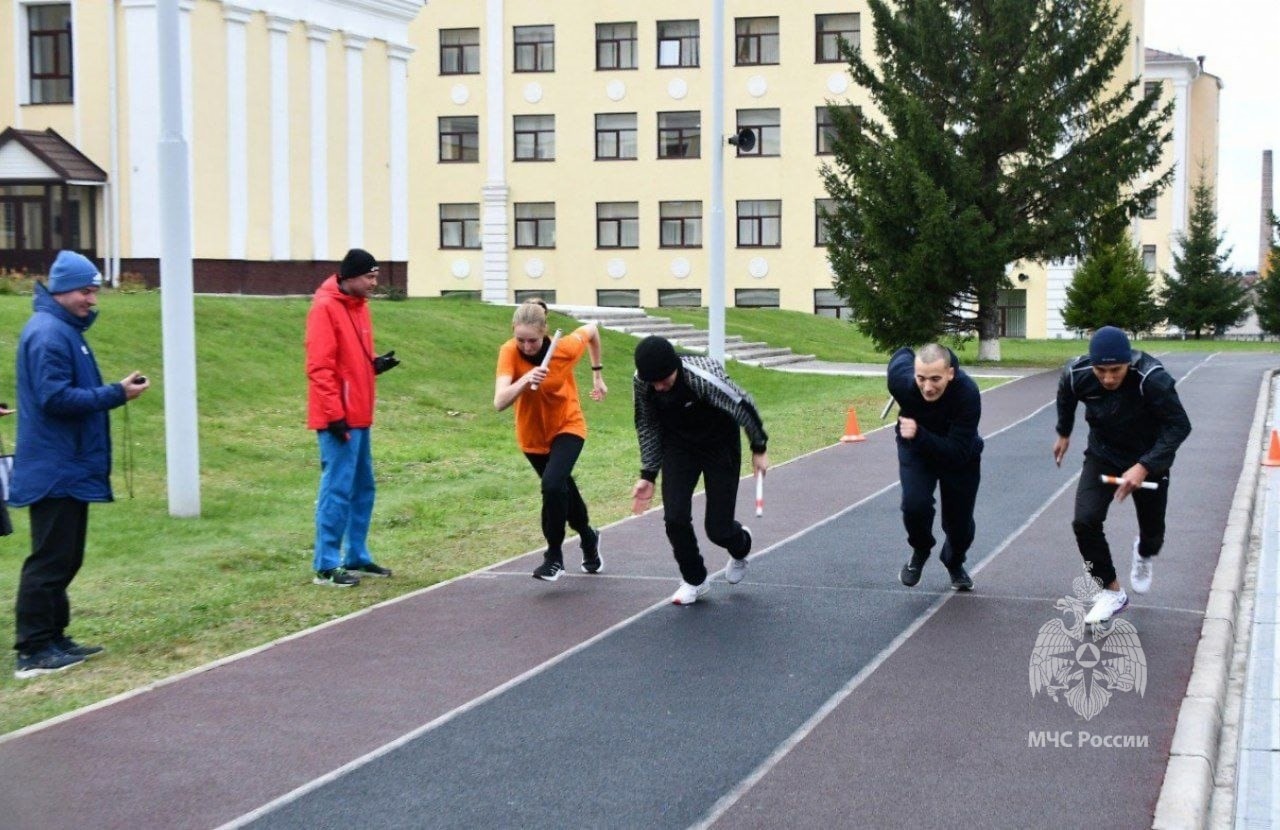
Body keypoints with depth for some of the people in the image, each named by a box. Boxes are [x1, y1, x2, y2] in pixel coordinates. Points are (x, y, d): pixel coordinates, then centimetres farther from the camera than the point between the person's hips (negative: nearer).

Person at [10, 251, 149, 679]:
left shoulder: (66, 330, 16)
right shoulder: (48, 334, -16)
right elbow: (55, 398, -22)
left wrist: (116, 389, 6)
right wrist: (116, 394, -19)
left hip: (69, 469, 10)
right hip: (55, 471, -10)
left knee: (64, 558, 15)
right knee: (50, 559, -7)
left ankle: (53, 639, 23)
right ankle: (33, 650, -3)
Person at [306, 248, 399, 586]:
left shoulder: (358, 305, 14)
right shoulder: (325, 307, -13)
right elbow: (319, 367, -18)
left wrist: (376, 364, 3)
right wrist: (334, 414, -21)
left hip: (358, 416, 9)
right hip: (339, 418, -9)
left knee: (363, 487, 14)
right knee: (337, 489, -7)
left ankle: (356, 557, 23)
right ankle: (326, 565, -1)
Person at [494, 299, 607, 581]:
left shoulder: (566, 348, -25)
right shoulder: (509, 352, -26)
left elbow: (591, 330, -2)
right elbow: (499, 403, -37)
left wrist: (597, 375, 4)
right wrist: (525, 380, -52)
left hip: (568, 427, -2)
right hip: (532, 434, 2)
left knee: (553, 484, -26)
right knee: (564, 490, 19)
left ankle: (554, 556, -9)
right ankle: (589, 538, 48)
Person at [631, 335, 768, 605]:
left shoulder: (704, 378, -37)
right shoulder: (641, 383, -21)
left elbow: (743, 405, -21)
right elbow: (648, 426, -2)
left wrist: (759, 449, -9)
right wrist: (648, 475, 0)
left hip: (720, 447, -3)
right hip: (678, 447, 4)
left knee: (718, 529, -3)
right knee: (675, 517, -12)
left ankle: (740, 547, 37)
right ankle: (694, 580, 14)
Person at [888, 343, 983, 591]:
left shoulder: (968, 393, -40)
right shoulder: (901, 379, -33)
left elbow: (958, 453, -39)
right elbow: (903, 354, -6)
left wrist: (919, 435, -50)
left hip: (960, 457, -1)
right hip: (915, 451, 1)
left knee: (960, 523, 7)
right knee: (915, 505, -24)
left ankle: (954, 563, 44)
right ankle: (920, 552, 11)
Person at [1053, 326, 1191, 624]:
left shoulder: (1152, 379, -35)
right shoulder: (1076, 374, -24)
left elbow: (1179, 426, -30)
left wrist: (1143, 467, -42)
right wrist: (1064, 433, 19)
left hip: (1147, 461, -2)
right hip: (1102, 456, 2)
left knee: (1152, 531, 11)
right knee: (1085, 521, -17)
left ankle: (1143, 555, 50)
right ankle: (1112, 592, 2)